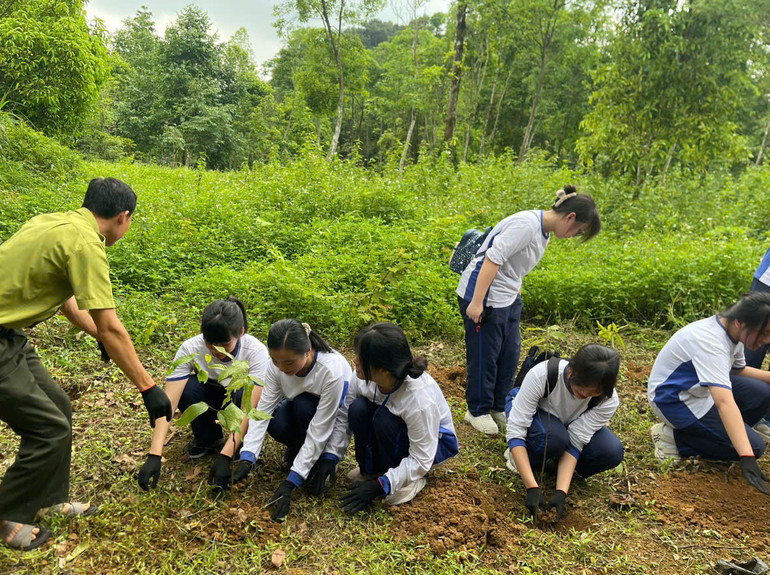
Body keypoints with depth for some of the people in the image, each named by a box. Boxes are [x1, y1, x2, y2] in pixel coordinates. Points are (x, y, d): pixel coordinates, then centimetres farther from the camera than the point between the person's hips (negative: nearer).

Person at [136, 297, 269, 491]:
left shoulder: (256, 351, -33)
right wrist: (154, 456, -42)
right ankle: (208, 439, -2)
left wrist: (225, 457, -44)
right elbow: (168, 403, -33)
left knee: (243, 394, -37)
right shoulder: (190, 349, -29)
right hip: (212, 394, 2)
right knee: (187, 387, -31)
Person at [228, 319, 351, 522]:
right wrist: (247, 459, -35)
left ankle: (319, 462, -10)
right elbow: (262, 410, -24)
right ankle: (297, 449, 4)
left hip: (337, 412, -3)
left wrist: (290, 482, -36)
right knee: (276, 423, -30)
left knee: (303, 404, -36)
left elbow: (318, 431, -35)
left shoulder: (332, 370, -38)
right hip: (300, 410, 4)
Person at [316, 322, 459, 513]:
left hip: (436, 440, -5)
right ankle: (370, 469, -2)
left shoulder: (420, 398, -38)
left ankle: (410, 481, -10)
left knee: (385, 420, -34)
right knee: (358, 409, -26)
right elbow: (344, 416, -11)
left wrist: (381, 485, -32)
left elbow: (421, 459, -29)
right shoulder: (364, 376, -25)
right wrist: (330, 456, -19)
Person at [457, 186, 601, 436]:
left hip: (508, 298, 10)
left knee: (510, 354, 13)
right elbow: (493, 259, -26)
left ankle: (499, 407, 29)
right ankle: (478, 410, 20)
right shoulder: (526, 224, -22)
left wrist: (516, 296, 19)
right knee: (484, 355, 2)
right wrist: (477, 302, -27)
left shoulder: (544, 230, 9)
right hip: (483, 296, -10)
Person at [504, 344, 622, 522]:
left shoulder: (608, 400, -29)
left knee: (612, 452, -26)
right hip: (531, 413, -3)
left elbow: (575, 442, -27)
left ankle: (553, 461, -3)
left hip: (568, 424, 3)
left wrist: (561, 493, -38)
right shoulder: (542, 374, -39)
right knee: (554, 437, -39)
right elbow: (515, 429, -36)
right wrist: (532, 488, -43)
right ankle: (518, 456, -8)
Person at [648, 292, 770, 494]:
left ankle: (699, 432, 3)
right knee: (753, 446, -12)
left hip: (700, 386, 9)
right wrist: (747, 458, -47)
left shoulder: (733, 331, -4)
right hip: (673, 399, -9)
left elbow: (738, 369, 17)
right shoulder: (711, 343, -33)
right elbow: (724, 402, -42)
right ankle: (673, 437, -4)